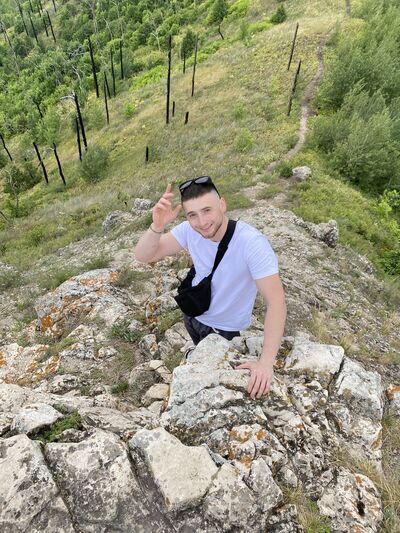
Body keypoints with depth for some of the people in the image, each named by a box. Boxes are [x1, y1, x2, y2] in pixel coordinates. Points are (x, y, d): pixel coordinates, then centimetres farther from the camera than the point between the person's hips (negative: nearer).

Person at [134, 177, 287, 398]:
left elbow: (276, 301, -36)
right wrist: (157, 227, -40)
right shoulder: (190, 230, -21)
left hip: (226, 329, -4)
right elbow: (143, 256, -20)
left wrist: (266, 362, -41)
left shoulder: (251, 242, -36)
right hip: (192, 314, 4)